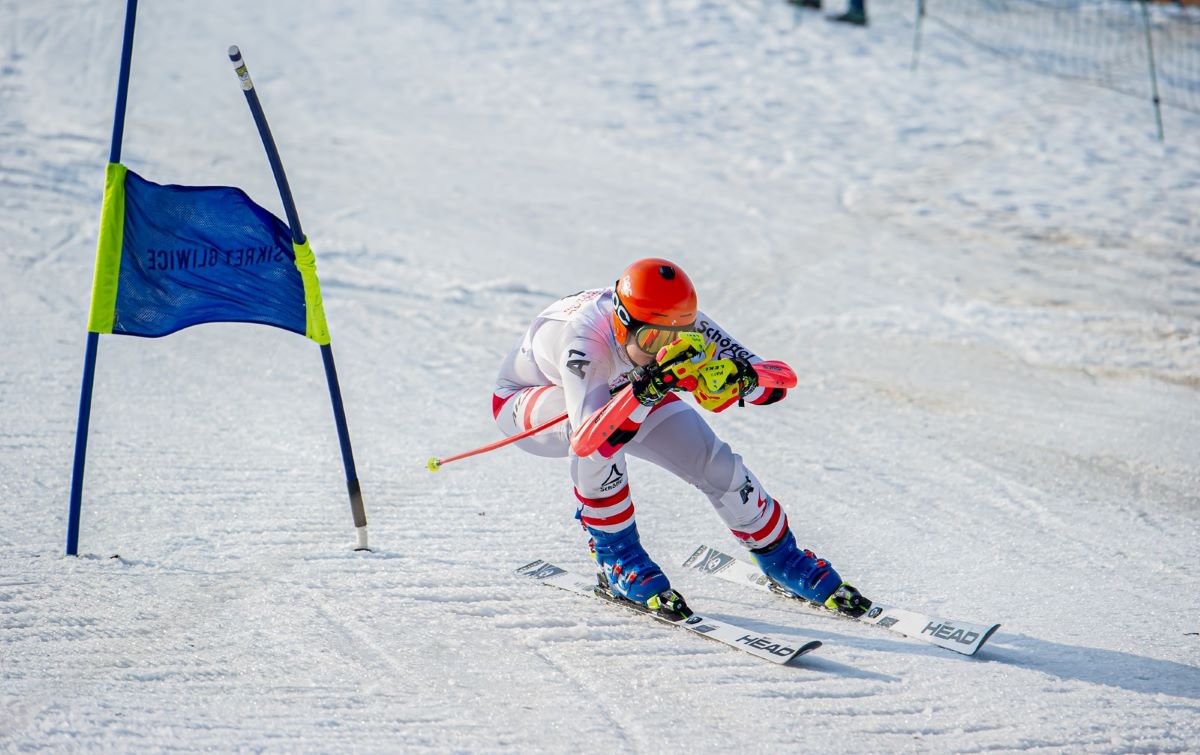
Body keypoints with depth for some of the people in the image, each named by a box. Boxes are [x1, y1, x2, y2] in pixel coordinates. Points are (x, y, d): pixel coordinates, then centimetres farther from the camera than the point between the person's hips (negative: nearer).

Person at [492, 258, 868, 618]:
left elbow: (775, 384, -28)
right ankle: (615, 555, -16)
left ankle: (780, 557, 20)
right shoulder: (585, 336, -43)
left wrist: (745, 379, -50)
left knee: (715, 463, -8)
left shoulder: (681, 325, -29)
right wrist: (643, 397, -64)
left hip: (623, 392, 5)